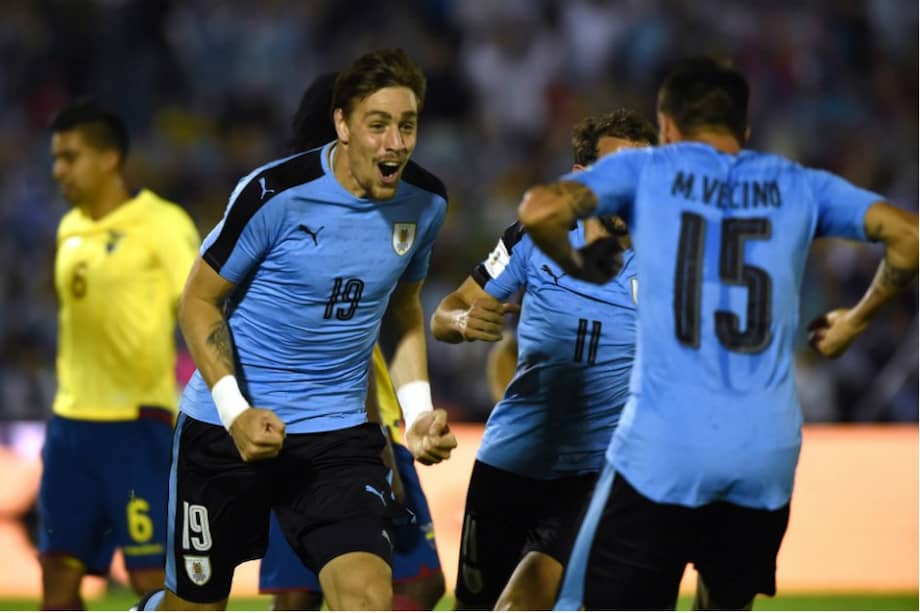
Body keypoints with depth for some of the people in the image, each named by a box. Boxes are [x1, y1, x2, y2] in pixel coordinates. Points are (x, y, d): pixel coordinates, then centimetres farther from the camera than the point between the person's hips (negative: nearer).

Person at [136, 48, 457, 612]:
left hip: (340, 432, 3)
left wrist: (418, 412, 1)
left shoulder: (426, 202, -2)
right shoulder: (277, 194, -18)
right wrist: (235, 412, -20)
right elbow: (199, 300, -8)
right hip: (225, 426, -3)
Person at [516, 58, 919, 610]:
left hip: (665, 445, -3)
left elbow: (540, 211, -8)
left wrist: (578, 266, 12)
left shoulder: (647, 169, 8)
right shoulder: (797, 186, 14)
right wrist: (856, 321, 20)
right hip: (767, 450, 3)